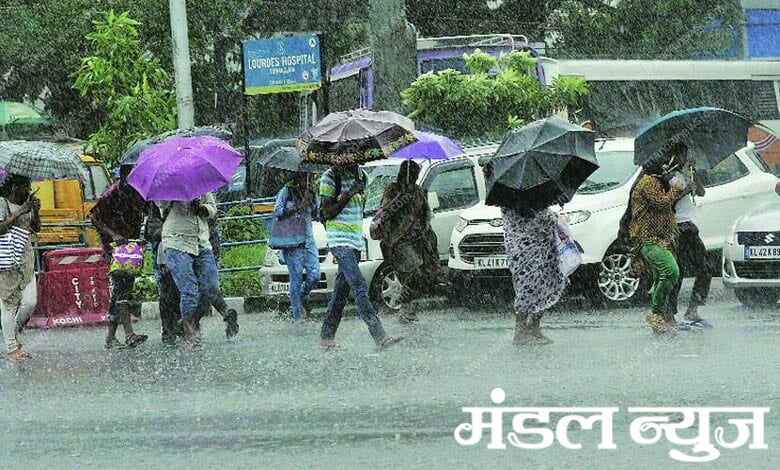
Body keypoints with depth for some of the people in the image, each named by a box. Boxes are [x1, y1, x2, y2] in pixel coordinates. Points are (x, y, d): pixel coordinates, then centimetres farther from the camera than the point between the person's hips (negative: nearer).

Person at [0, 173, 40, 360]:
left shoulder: (26, 202, 11)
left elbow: (36, 228, 11)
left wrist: (35, 212, -6)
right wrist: (19, 213, -22)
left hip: (26, 258, 6)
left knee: (30, 302, -1)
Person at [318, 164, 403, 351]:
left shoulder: (361, 176, 13)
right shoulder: (330, 177, -8)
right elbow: (327, 213, -12)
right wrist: (349, 194, -18)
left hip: (356, 240, 8)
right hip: (339, 240, -8)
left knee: (342, 290, 9)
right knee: (359, 286, -17)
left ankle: (326, 338, 16)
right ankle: (380, 337, -27)